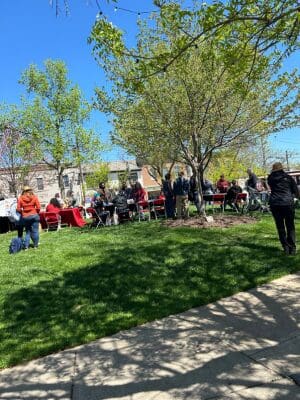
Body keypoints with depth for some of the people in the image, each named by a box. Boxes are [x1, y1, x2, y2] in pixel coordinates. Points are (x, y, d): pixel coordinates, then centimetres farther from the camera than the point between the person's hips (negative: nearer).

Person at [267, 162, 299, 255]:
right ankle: (292, 248, 4)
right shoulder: (288, 178, 5)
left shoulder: (271, 178, 9)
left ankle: (286, 247, 6)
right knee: (290, 226, 7)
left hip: (275, 204, 1)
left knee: (280, 226, 9)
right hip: (288, 203, -1)